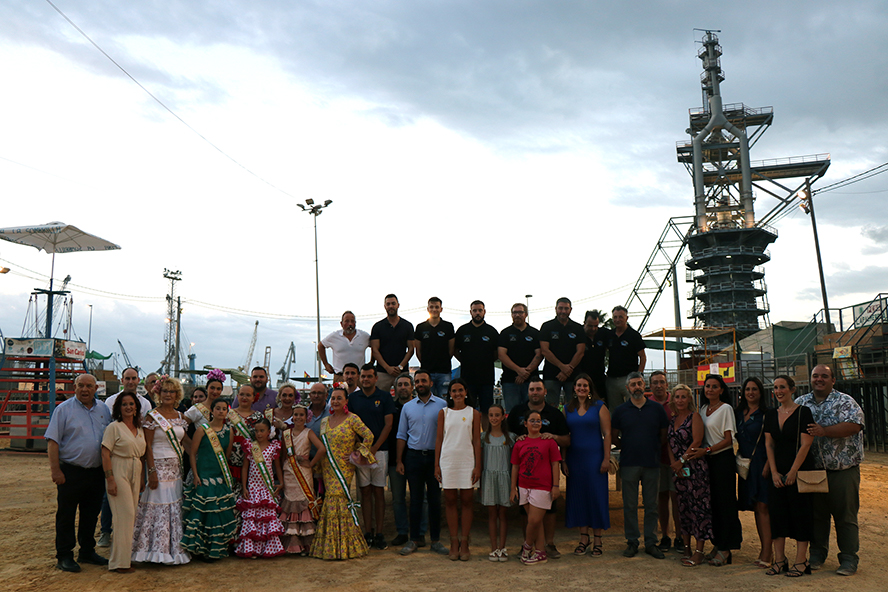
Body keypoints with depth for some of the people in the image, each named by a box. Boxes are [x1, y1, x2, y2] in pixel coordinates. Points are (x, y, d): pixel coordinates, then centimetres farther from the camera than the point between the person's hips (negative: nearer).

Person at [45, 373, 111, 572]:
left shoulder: (103, 410, 9)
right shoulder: (64, 409, -4)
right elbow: (52, 441, -9)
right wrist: (55, 470, -16)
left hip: (96, 472, 5)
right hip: (70, 472, -4)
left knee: (91, 514, 13)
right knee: (66, 515, 3)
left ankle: (87, 552, 26)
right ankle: (64, 556, 14)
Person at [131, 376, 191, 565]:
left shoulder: (180, 417, 10)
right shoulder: (153, 416, -7)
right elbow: (147, 445, -10)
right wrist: (151, 471, -16)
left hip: (176, 468, 6)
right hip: (159, 466, -6)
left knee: (176, 508, 8)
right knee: (159, 505, -3)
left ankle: (175, 548, 18)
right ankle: (157, 549, 7)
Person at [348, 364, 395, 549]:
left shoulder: (385, 397, 2)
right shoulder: (353, 398, 8)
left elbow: (388, 424, -2)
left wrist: (374, 447, -8)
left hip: (379, 449, -2)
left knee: (378, 491, 1)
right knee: (365, 492, 5)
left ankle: (379, 534, 6)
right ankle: (368, 533, 10)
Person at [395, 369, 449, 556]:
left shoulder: (442, 405, 1)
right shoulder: (407, 407, 8)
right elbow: (402, 435, 10)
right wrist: (399, 460, 4)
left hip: (435, 456, -1)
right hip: (414, 456, 2)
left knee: (435, 498, 4)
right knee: (416, 499, 5)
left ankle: (436, 540, 13)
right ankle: (415, 539, 14)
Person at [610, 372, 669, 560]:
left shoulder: (657, 408, 5)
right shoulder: (620, 411, 4)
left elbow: (664, 435, 11)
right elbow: (614, 436, 11)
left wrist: (654, 450, 4)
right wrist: (624, 447, 2)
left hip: (652, 462, 1)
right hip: (629, 464, 0)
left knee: (651, 505, 6)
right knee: (630, 505, 4)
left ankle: (651, 542, 15)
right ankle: (632, 542, 13)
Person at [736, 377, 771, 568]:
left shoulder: (766, 414, -6)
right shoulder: (739, 413, 13)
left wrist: (767, 466, -17)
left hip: (762, 464, -6)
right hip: (745, 465, 6)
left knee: (763, 507, -9)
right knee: (756, 508, 9)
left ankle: (767, 553, -7)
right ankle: (764, 549, 16)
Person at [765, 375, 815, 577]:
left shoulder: (803, 412, -7)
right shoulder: (771, 414, 8)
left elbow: (806, 444, -12)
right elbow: (769, 444, 7)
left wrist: (792, 472, -14)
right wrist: (774, 472, -2)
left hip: (799, 471, -5)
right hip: (777, 472, 5)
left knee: (800, 513, -1)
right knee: (776, 512, 5)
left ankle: (801, 561, 7)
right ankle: (779, 559, 13)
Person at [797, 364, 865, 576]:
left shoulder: (845, 402, -3)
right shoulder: (801, 403, 9)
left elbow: (854, 425, -19)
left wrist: (824, 431, -25)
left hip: (843, 470, -3)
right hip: (813, 470, 3)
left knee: (845, 516, 3)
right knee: (817, 514, 11)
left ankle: (849, 559, 14)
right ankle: (817, 554, 24)